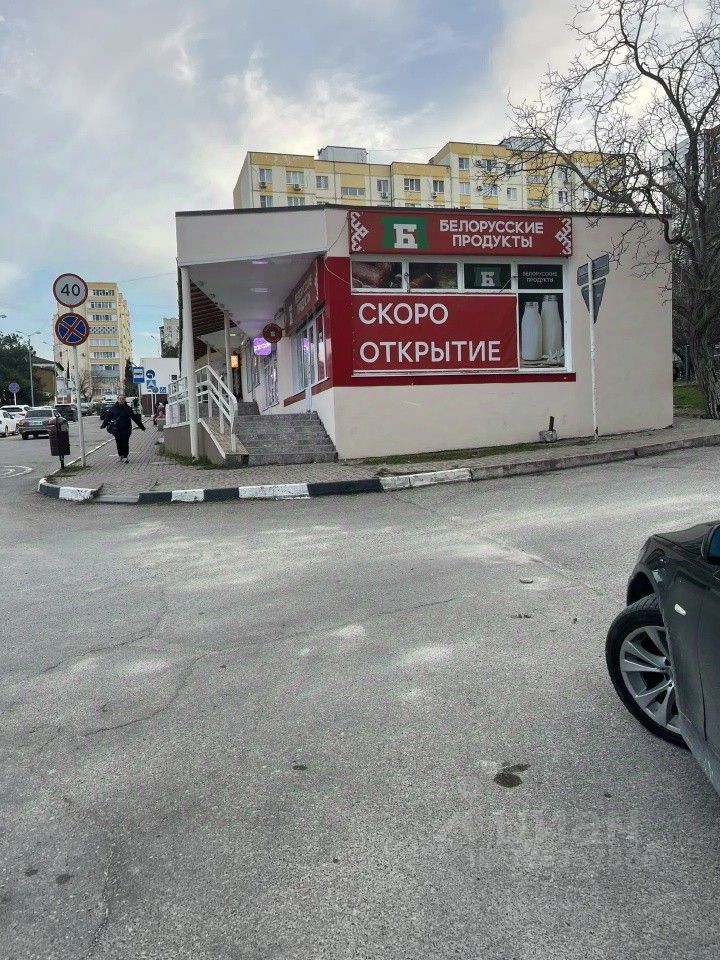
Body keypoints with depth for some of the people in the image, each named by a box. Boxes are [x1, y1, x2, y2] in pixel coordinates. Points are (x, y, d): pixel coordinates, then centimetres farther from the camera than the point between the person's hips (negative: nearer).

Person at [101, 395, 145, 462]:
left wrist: (141, 426, 2)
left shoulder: (128, 408, 0)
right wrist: (104, 424, 3)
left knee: (125, 443, -3)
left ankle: (125, 457, 3)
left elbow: (135, 417, 1)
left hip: (126, 429, -1)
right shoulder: (113, 408, 3)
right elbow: (107, 417, 9)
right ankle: (120, 455, 22)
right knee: (119, 443, 7)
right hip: (117, 430, 1)